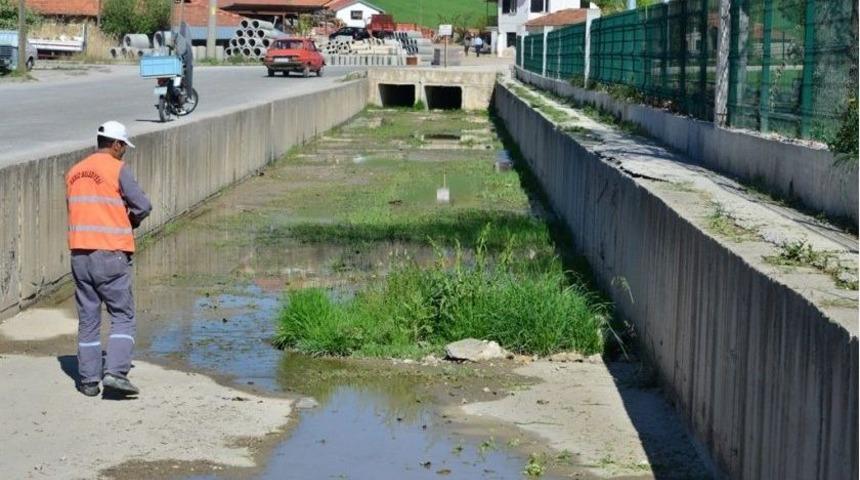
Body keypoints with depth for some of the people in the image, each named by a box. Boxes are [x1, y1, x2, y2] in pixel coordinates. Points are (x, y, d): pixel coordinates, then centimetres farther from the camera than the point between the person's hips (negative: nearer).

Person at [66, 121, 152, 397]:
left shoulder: (74, 172, 13)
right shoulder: (117, 169, -7)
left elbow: (75, 209, 16)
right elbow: (143, 206, -12)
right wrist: (131, 221, 10)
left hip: (80, 254, 6)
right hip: (111, 254, -6)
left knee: (87, 319, 10)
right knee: (123, 316, 3)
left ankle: (88, 380, 12)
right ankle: (115, 372, -10)